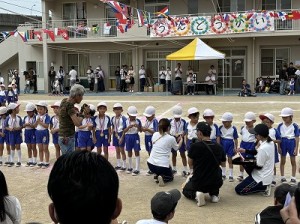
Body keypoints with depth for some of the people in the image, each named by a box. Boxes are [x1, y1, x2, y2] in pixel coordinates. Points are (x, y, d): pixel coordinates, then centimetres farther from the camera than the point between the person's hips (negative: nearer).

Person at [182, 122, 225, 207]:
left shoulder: (195, 146, -15)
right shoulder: (219, 147, -4)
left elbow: (190, 164, -1)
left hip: (198, 183, -3)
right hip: (216, 184, 3)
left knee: (185, 190, 30)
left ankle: (195, 194, -4)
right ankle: (214, 194, 18)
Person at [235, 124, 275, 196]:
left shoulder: (263, 148, -31)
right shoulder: (270, 142, -3)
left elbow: (259, 166, -20)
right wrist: (245, 151, 8)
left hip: (262, 178, -9)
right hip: (267, 175, 9)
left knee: (238, 190, -1)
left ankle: (264, 187, -1)